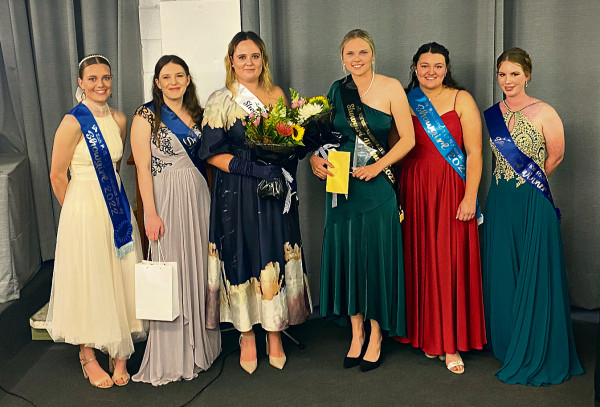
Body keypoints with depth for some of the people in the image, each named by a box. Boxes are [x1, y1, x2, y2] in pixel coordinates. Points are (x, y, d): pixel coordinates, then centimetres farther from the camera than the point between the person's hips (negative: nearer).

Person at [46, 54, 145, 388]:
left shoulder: (119, 120, 5)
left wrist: (112, 203, 15)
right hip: (84, 212, -5)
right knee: (88, 283, 4)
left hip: (117, 208, 6)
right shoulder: (73, 122, -13)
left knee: (120, 281, 9)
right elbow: (58, 176, -7)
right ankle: (88, 357, 21)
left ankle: (120, 354, 22)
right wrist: (79, 210, 3)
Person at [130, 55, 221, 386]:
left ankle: (199, 343, 24)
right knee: (171, 269, -1)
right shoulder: (146, 116, -4)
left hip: (199, 197, 5)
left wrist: (210, 199, 7)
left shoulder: (196, 114, 12)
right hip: (166, 199, -5)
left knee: (199, 269, 9)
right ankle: (172, 356, 10)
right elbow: (142, 167, -9)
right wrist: (151, 213, -15)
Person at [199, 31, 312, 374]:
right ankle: (247, 337, 16)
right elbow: (214, 153, -7)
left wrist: (285, 168, -5)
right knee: (243, 260, 1)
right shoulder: (220, 102, -2)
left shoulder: (278, 95, 10)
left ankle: (275, 334, 18)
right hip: (238, 196, -3)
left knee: (277, 261, 5)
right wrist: (255, 169, -19)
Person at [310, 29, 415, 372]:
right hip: (341, 186, 3)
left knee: (377, 255, 1)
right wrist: (315, 159, -9)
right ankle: (357, 334, 22)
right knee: (346, 254, 7)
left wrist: (378, 166, -16)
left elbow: (408, 138, -5)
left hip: (376, 185, -3)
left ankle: (376, 337, 18)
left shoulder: (390, 87, -3)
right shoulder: (336, 91, 6)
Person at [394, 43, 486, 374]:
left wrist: (470, 198, -13)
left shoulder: (462, 100, 0)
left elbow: (474, 153, -5)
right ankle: (426, 335, 20)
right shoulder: (405, 102, 9)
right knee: (420, 261, 6)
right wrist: (394, 195, 1)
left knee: (450, 263, -3)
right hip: (414, 191, 3)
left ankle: (451, 344, 4)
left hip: (451, 192, -3)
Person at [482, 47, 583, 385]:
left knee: (535, 274, 2)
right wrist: (511, 182, 11)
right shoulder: (492, 115, 8)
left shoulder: (544, 113, -7)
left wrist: (531, 181, 7)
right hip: (500, 201, 5)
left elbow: (556, 156, 1)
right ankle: (508, 345, 25)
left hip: (534, 202, -5)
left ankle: (537, 354, 15)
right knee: (502, 272, 10)